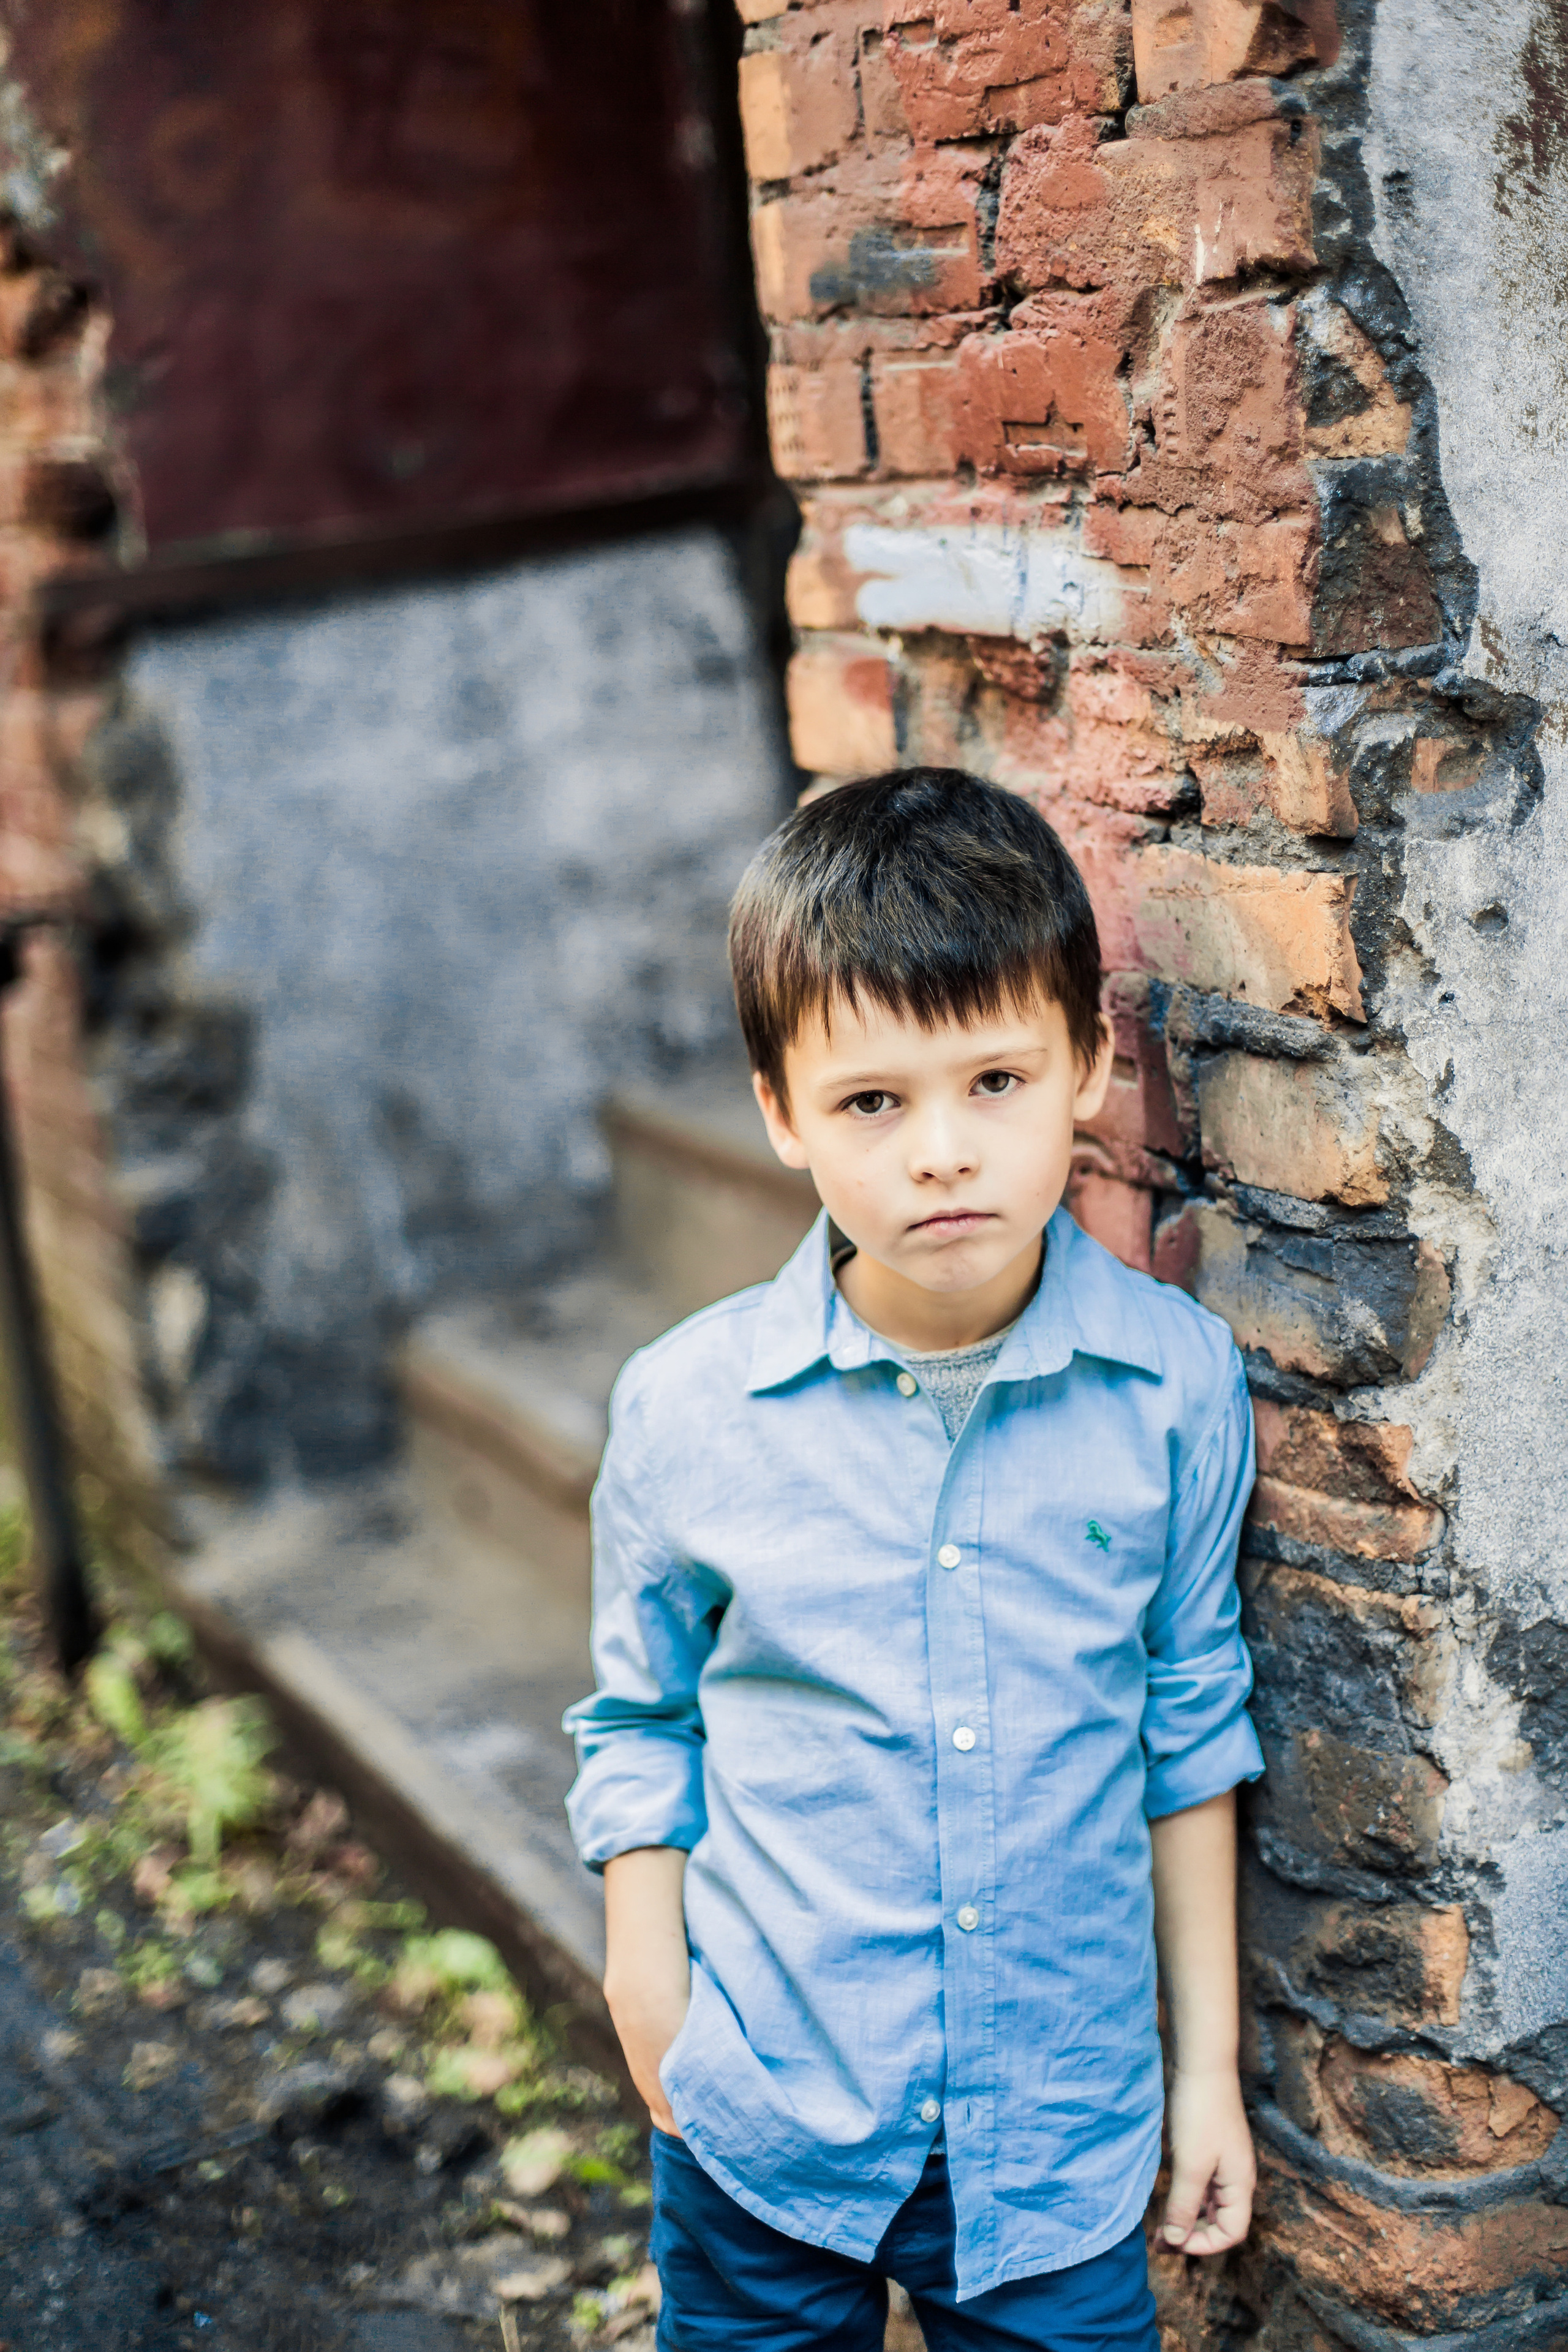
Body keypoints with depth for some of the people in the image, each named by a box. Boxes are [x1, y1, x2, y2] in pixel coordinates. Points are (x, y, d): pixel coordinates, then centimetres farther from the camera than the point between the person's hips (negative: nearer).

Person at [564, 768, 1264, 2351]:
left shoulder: (1176, 1384, -11)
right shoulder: (686, 1408, -13)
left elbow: (1189, 1721, 1)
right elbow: (641, 1724, 1)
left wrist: (1208, 2061, 5)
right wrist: (655, 2018, -1)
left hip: (1059, 2136, 0)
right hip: (763, 2119, 0)